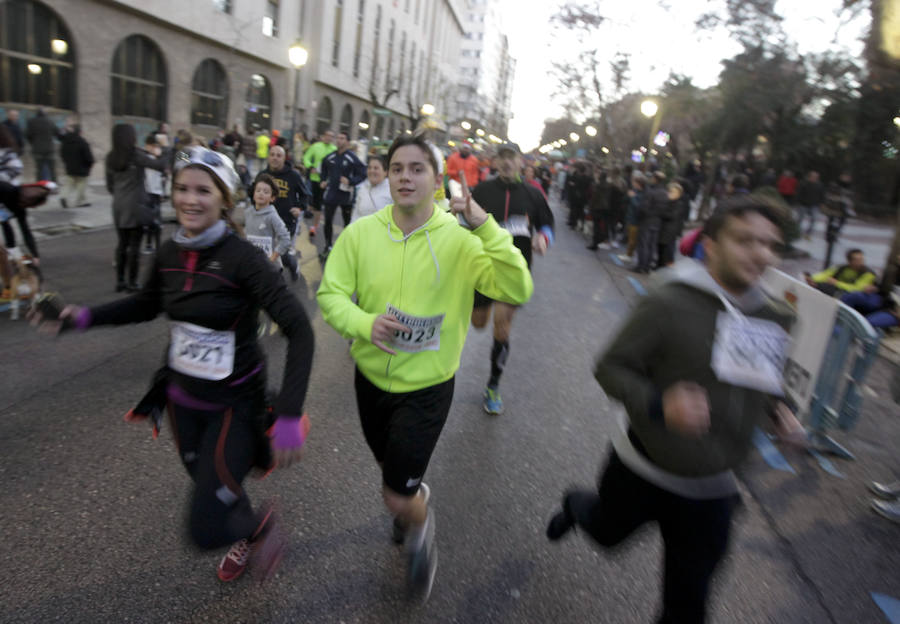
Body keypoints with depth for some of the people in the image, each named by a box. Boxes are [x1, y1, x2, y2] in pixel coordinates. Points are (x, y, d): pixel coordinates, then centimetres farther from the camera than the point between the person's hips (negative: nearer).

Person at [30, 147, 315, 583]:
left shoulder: (241, 257, -22)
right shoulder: (170, 253, -3)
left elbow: (298, 328, -27)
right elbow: (148, 304, 17)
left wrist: (289, 416, -32)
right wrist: (86, 317, 2)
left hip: (233, 404, -6)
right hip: (182, 398, 6)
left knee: (206, 528, -8)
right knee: (208, 482, 26)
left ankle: (259, 526, 27)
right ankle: (247, 542, 58)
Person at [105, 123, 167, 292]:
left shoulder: (111, 158, 7)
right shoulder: (135, 155, -11)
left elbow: (109, 185, 13)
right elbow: (161, 165, -18)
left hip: (119, 206, 6)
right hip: (135, 206, -6)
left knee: (122, 243, 13)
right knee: (134, 244, 1)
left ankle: (120, 281, 17)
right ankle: (132, 283, 5)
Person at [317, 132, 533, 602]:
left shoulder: (458, 239, -16)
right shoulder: (360, 233, -10)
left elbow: (518, 291, -24)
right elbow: (330, 294, -6)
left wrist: (485, 227, -33)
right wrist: (365, 322, -26)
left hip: (427, 387, -3)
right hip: (371, 378, 4)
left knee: (397, 497, 1)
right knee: (391, 472, 27)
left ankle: (421, 528, 38)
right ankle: (415, 499, 64)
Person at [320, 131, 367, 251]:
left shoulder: (353, 158, -10)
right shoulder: (330, 157, 5)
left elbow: (362, 174, -8)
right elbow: (324, 170, 23)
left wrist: (350, 181, -20)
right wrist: (323, 181, 8)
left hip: (346, 195, -3)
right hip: (331, 194, 3)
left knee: (347, 221, 11)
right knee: (328, 220, 4)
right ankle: (328, 245, 17)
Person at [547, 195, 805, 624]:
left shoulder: (775, 318, -2)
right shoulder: (669, 305, -22)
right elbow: (611, 367, -17)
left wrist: (776, 411, -1)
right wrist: (658, 405, -34)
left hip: (710, 489, 4)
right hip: (643, 470, -4)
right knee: (608, 532, 25)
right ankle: (574, 506, 60)